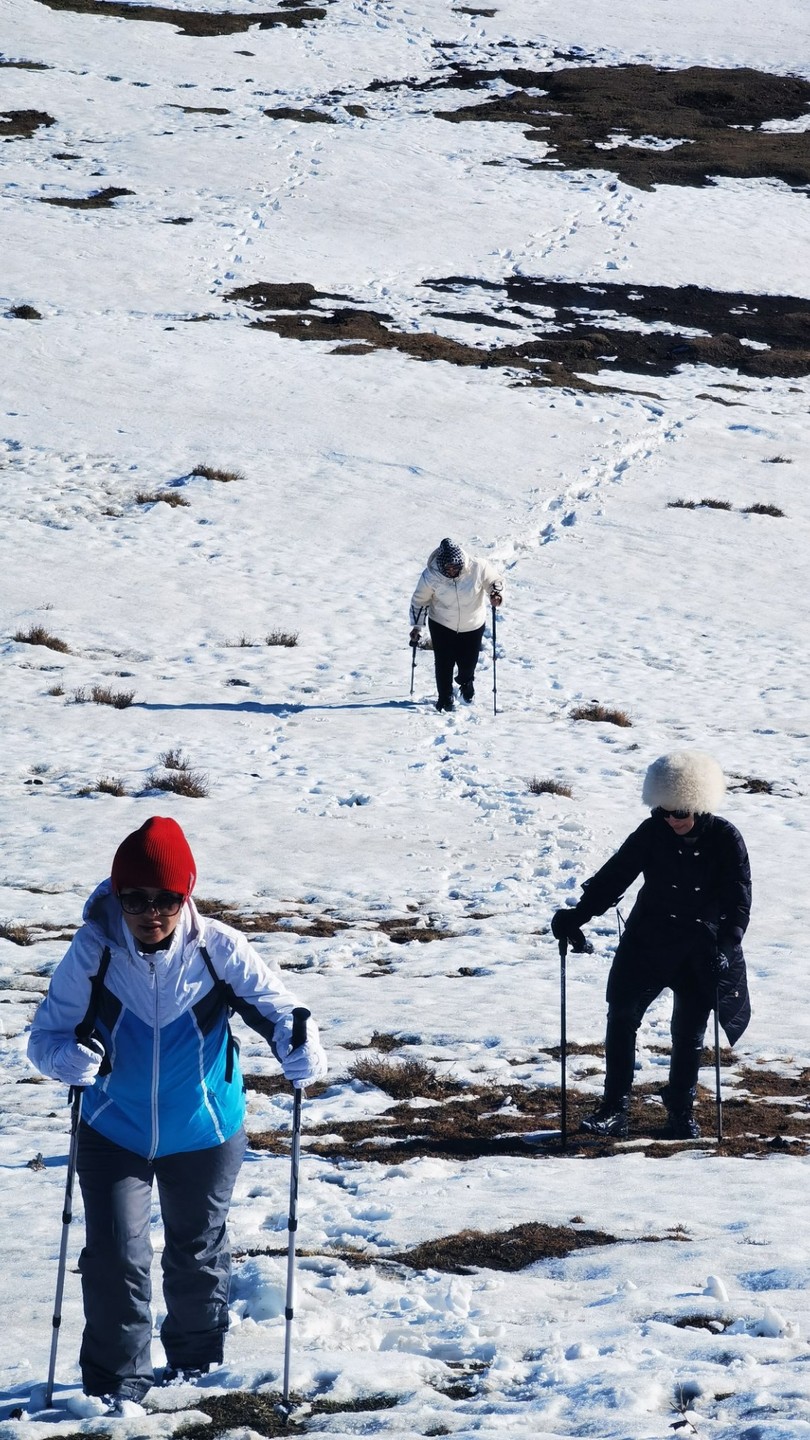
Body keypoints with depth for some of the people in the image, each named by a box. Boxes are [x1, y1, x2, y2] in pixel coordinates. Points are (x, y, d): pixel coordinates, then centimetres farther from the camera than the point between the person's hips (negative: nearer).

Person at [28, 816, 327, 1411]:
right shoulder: (93, 951, -18)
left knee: (198, 1250, 19)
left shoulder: (218, 949, -18)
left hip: (203, 1133, 1)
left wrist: (302, 1052, -33)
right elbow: (46, 1034, -14)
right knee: (115, 1255, -10)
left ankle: (197, 1360, 43)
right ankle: (118, 1380, 8)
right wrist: (73, 1056, -38)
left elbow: (275, 1003, -11)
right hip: (114, 1133, -1)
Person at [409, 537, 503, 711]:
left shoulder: (478, 568, -26)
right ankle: (445, 699, 25)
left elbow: (495, 580, -6)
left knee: (468, 662, 12)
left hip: (473, 625, 1)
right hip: (442, 625, -1)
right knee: (444, 664, 0)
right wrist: (416, 626, -8)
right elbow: (419, 600, -9)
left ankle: (466, 682, 49)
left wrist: (496, 594, -27)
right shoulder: (431, 576, -25)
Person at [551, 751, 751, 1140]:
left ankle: (681, 1112, 18)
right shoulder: (652, 833, -7)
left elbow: (739, 901, -10)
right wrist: (577, 916, -13)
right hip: (648, 943, 2)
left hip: (702, 951, -2)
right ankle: (614, 1108, -2)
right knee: (622, 1015, -5)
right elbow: (613, 876, -4)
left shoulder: (725, 839, -11)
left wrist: (725, 946, -21)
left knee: (689, 1030, 5)